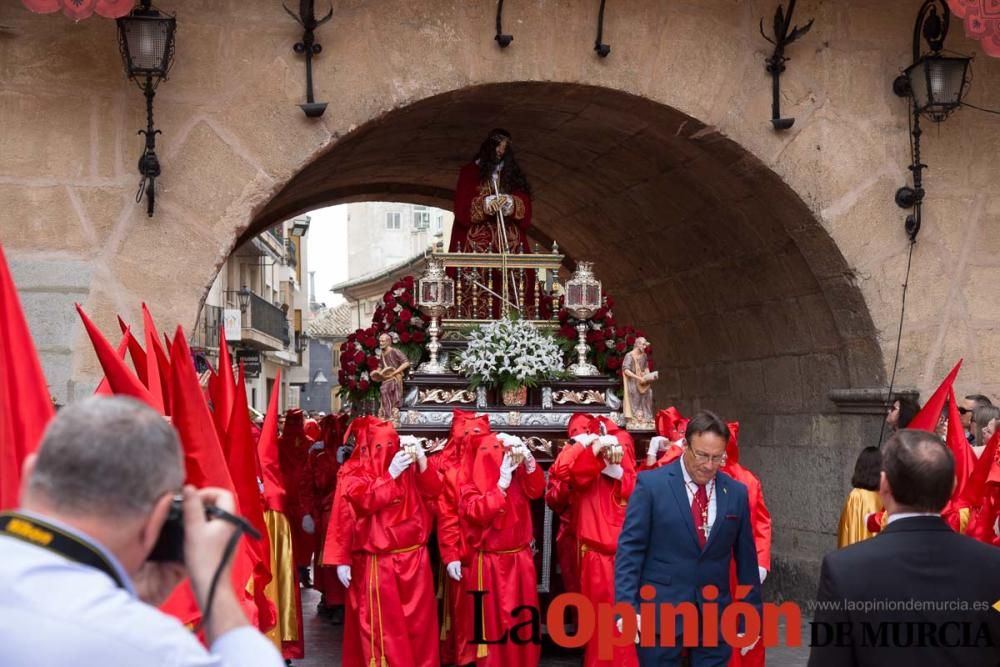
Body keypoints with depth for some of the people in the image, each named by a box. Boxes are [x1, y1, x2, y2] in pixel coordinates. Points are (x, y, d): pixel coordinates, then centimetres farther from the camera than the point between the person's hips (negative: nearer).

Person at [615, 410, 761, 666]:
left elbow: (746, 559, 11)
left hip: (715, 614, 3)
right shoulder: (651, 484, -5)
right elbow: (630, 549, -7)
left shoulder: (736, 493, 6)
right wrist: (627, 605, -17)